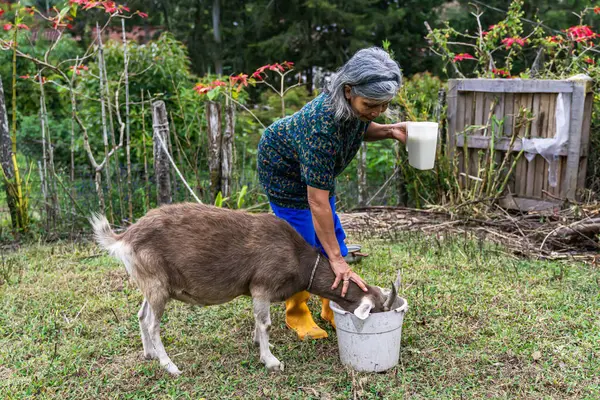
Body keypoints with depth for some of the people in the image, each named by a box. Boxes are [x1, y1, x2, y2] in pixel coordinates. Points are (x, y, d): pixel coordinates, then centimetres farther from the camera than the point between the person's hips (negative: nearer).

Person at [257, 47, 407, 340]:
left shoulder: (357, 107, -22)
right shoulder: (322, 126, -43)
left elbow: (360, 129, 5)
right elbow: (317, 200, -41)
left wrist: (388, 130, -17)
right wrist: (337, 259, -39)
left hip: (316, 168, 8)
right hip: (283, 168, -7)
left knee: (331, 235, 9)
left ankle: (333, 308, 23)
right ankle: (296, 315, 17)